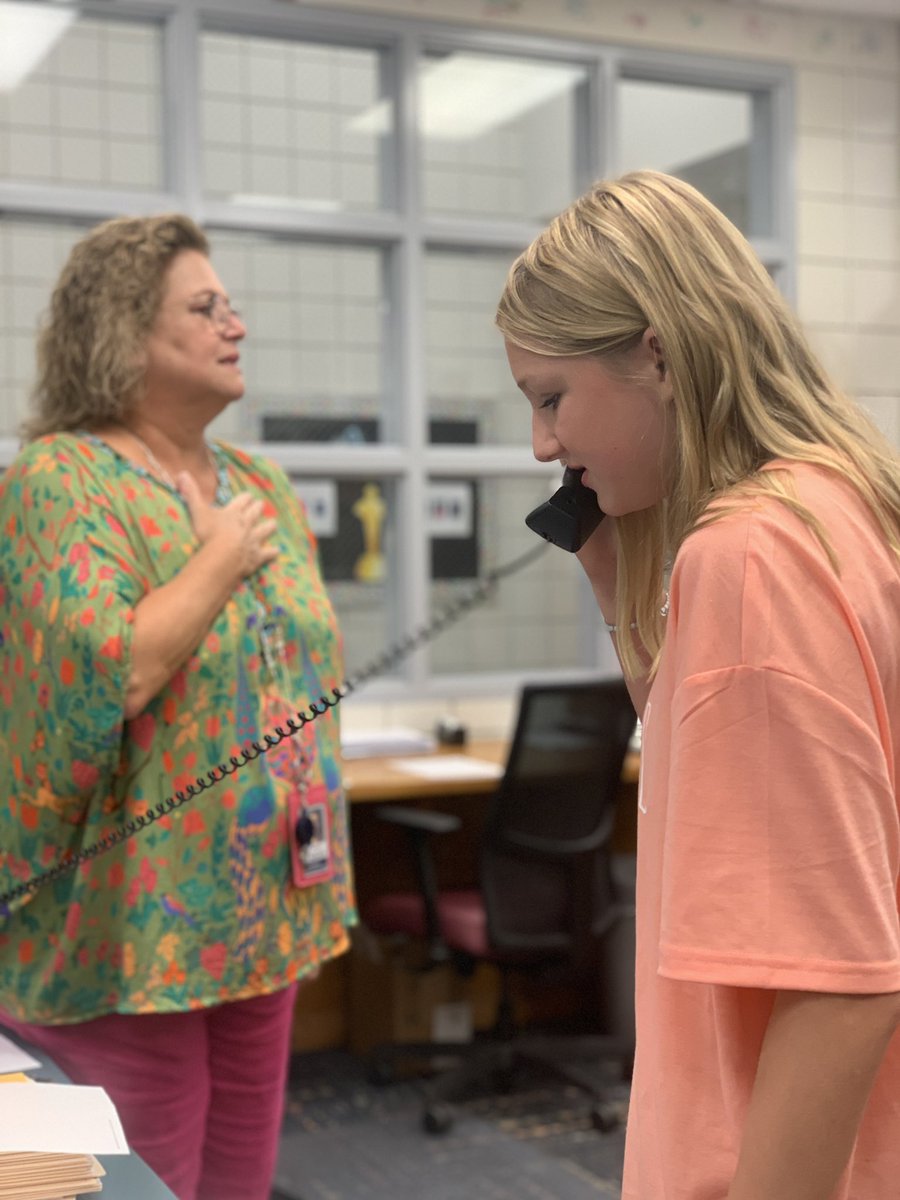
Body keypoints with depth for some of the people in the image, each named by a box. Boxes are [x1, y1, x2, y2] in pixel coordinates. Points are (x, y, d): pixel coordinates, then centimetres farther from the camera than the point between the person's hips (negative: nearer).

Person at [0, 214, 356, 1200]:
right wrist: (220, 563, -14)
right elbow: (100, 674, -25)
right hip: (127, 935, -7)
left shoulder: (263, 489, 11)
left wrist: (314, 894, 17)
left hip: (259, 922, 7)